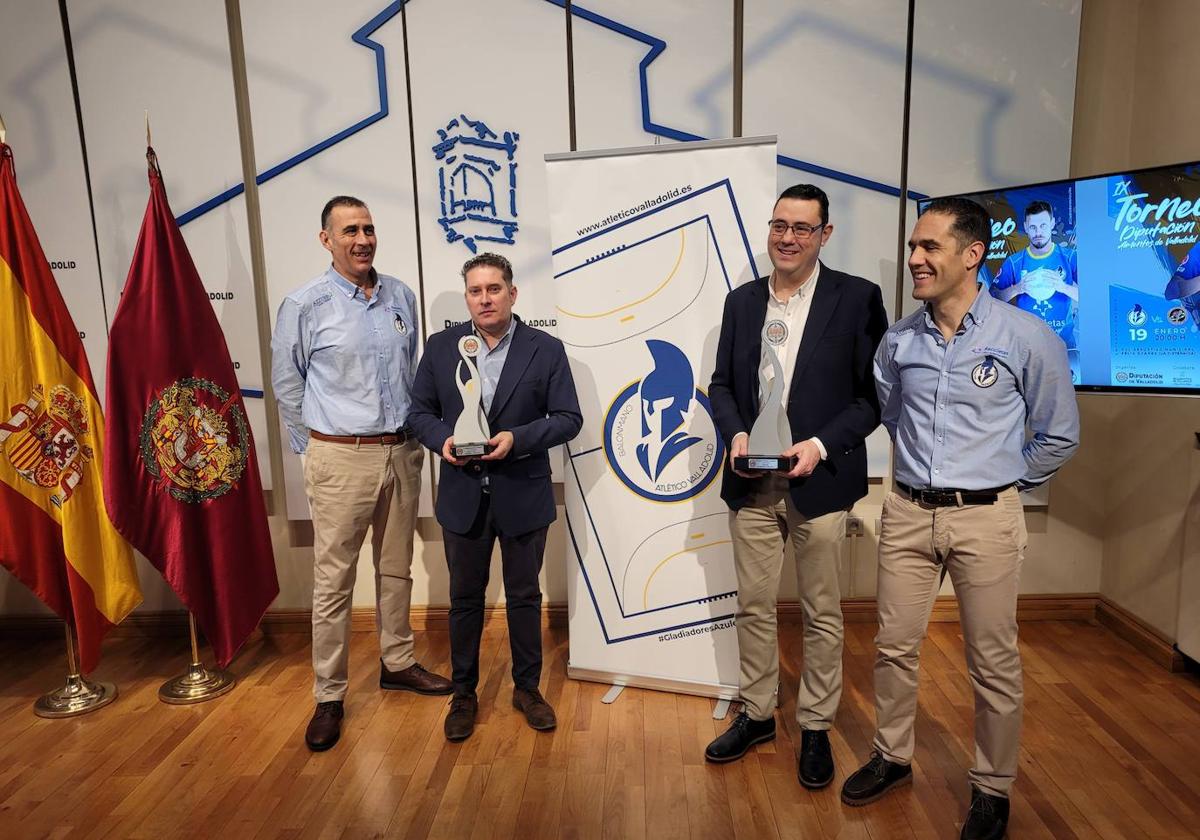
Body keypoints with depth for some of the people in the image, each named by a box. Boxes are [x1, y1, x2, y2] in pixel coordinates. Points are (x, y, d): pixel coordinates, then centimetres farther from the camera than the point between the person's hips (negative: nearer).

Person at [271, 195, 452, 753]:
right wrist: (314, 447, 6)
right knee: (333, 580, 3)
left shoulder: (401, 296, 6)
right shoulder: (304, 305, -7)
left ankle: (397, 664, 34)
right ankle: (329, 696, 16)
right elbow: (287, 385, 3)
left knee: (396, 568, 16)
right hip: (341, 460, -4)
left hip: (402, 453, 5)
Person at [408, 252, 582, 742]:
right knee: (465, 598, 14)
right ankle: (463, 693, 32)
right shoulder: (440, 347, 1)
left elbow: (568, 418, -6)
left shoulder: (546, 349, -5)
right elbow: (420, 411, 6)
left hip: (523, 495, -1)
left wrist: (517, 438, -20)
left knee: (524, 596, 13)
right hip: (463, 495, 2)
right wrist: (442, 440, -15)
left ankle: (527, 687, 33)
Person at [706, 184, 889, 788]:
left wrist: (822, 445, -17)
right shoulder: (741, 300, 8)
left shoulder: (857, 298, -5)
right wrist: (735, 432, -7)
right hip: (752, 483, 4)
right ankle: (756, 715, 33)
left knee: (822, 614, 10)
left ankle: (815, 728, 29)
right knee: (753, 607, 14)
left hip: (819, 482, -3)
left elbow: (874, 392, -5)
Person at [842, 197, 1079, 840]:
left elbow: (1059, 435, 2)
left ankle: (992, 788, 29)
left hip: (985, 520, -3)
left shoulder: (1027, 337, -8)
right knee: (895, 646, 12)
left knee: (993, 662, 8)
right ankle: (892, 757, 33)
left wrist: (1000, 480, 7)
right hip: (907, 513, 3)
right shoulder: (898, 340, 1)